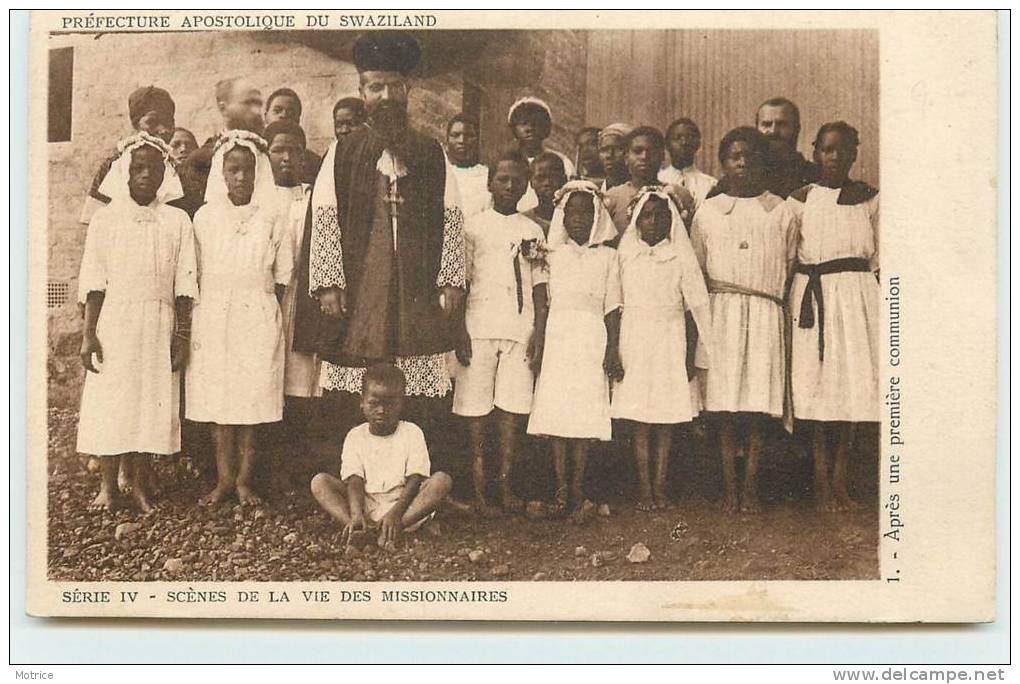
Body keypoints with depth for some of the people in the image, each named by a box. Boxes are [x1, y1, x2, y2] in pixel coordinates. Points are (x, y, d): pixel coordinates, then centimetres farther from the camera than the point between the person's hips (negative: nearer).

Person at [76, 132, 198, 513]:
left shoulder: (177, 221, 3)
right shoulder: (105, 218, 2)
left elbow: (184, 284, 2)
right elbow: (93, 281, 0)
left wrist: (182, 335, -2)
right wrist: (88, 334, -6)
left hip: (159, 325, 1)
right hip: (114, 321, -1)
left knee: (153, 399, 3)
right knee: (110, 399, 1)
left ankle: (140, 483, 16)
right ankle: (108, 484, 14)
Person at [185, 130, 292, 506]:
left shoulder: (271, 217, 4)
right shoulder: (205, 216, 7)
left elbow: (282, 274, 7)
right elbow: (195, 272, 9)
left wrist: (261, 304, 1)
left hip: (258, 316, -1)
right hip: (213, 316, 1)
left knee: (252, 395, -2)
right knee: (217, 395, 0)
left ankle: (244, 479, 4)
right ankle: (224, 478, 7)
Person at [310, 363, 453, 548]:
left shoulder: (412, 433, 4)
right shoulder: (355, 436, 8)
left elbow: (415, 479, -7)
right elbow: (354, 481, -6)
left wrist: (395, 513, -26)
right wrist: (356, 516, -27)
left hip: (404, 504, -1)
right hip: (366, 507, 1)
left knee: (443, 480, -26)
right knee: (320, 481, -17)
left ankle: (392, 530, -39)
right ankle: (357, 528, -39)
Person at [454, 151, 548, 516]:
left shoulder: (532, 231, 13)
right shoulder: (473, 226, 6)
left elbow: (538, 284, 11)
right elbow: (460, 281, 3)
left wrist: (539, 331, 1)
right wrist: (459, 330, -5)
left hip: (520, 331, 2)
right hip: (479, 328, -2)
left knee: (512, 408, -1)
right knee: (476, 409, -2)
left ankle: (506, 486, 5)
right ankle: (479, 489, 2)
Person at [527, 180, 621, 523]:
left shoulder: (607, 256, 9)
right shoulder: (552, 255, 12)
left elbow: (612, 308, 7)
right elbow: (543, 305, 10)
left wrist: (613, 352, -1)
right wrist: (538, 348, 2)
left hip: (591, 340, -1)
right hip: (557, 336, 1)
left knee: (586, 412, -5)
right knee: (555, 409, -5)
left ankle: (578, 488, 1)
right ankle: (561, 487, -1)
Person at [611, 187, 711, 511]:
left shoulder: (680, 256, 2)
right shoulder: (624, 254, 4)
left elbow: (697, 305, 2)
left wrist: (695, 351, -2)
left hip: (670, 339, 0)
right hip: (634, 338, 0)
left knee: (666, 418, 3)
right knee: (639, 419, 0)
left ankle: (660, 487, 10)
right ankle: (644, 488, 5)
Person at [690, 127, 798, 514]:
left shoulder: (782, 213, 9)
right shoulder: (707, 213, 10)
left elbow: (790, 269, 12)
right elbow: (695, 273, 12)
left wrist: (775, 298, 2)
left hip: (765, 315, 0)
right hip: (720, 313, 0)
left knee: (758, 400, -3)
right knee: (724, 401, -3)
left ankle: (751, 488, 4)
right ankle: (730, 489, 4)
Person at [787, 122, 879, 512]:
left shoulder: (869, 198, 9)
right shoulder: (801, 199, 4)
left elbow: (877, 257, 13)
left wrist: (867, 292, 5)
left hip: (858, 295, 2)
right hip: (813, 295, -2)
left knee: (854, 377, 1)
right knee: (818, 381, -3)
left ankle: (840, 479, 10)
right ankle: (822, 481, 4)